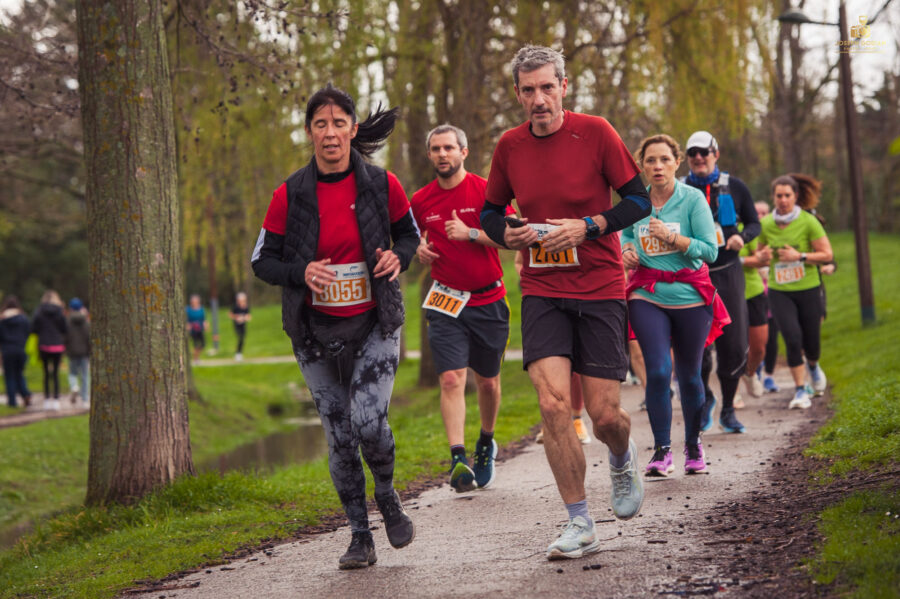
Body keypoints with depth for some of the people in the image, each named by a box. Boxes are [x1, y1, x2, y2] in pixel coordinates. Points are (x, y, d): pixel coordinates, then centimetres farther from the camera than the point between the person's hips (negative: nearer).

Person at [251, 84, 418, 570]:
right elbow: (262, 260, 0)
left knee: (369, 422, -16)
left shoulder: (382, 185, -4)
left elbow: (409, 233, 12)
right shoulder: (289, 195, -6)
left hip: (374, 325, -1)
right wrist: (301, 272, -19)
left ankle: (387, 496, 15)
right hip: (316, 331, 1)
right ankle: (360, 537, 18)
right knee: (339, 436, 4)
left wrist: (398, 257, -10)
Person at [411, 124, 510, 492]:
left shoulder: (486, 191, -4)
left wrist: (470, 233, -21)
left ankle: (486, 444, 36)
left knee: (487, 381, 11)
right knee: (451, 379, -15)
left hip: (488, 300, -1)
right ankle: (458, 459, -23)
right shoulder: (421, 200, 5)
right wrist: (419, 249, 0)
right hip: (445, 302, 1)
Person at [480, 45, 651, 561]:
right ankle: (580, 526, -2)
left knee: (604, 415, -2)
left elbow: (639, 200, -1)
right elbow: (491, 211, 18)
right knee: (554, 404, -13)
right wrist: (507, 234, -5)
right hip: (542, 290, 2)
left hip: (600, 288, -2)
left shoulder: (595, 132, -5)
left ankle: (623, 459, 36)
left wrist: (588, 227, -15)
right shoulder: (510, 146, 4)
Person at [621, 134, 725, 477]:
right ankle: (662, 451, -5)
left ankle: (693, 445, 29)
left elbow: (710, 250, -10)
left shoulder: (693, 199, -5)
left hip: (689, 295, -1)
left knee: (689, 375, 9)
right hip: (647, 296, 1)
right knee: (658, 371, -13)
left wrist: (670, 237, -19)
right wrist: (627, 251, 1)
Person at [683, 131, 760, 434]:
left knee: (734, 345, 0)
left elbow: (754, 223, 13)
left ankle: (728, 410, 18)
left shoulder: (734, 187, 6)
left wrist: (742, 236, -9)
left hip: (727, 272, 1)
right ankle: (704, 398, 16)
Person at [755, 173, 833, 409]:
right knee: (792, 338, -15)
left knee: (811, 342, 7)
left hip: (808, 290, -1)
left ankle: (813, 366, 44)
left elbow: (827, 255, -7)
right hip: (779, 292, 1)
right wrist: (762, 256, -10)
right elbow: (760, 253, 14)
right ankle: (800, 390, -2)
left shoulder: (808, 222, -9)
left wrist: (800, 256, -19)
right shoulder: (766, 224, -1)